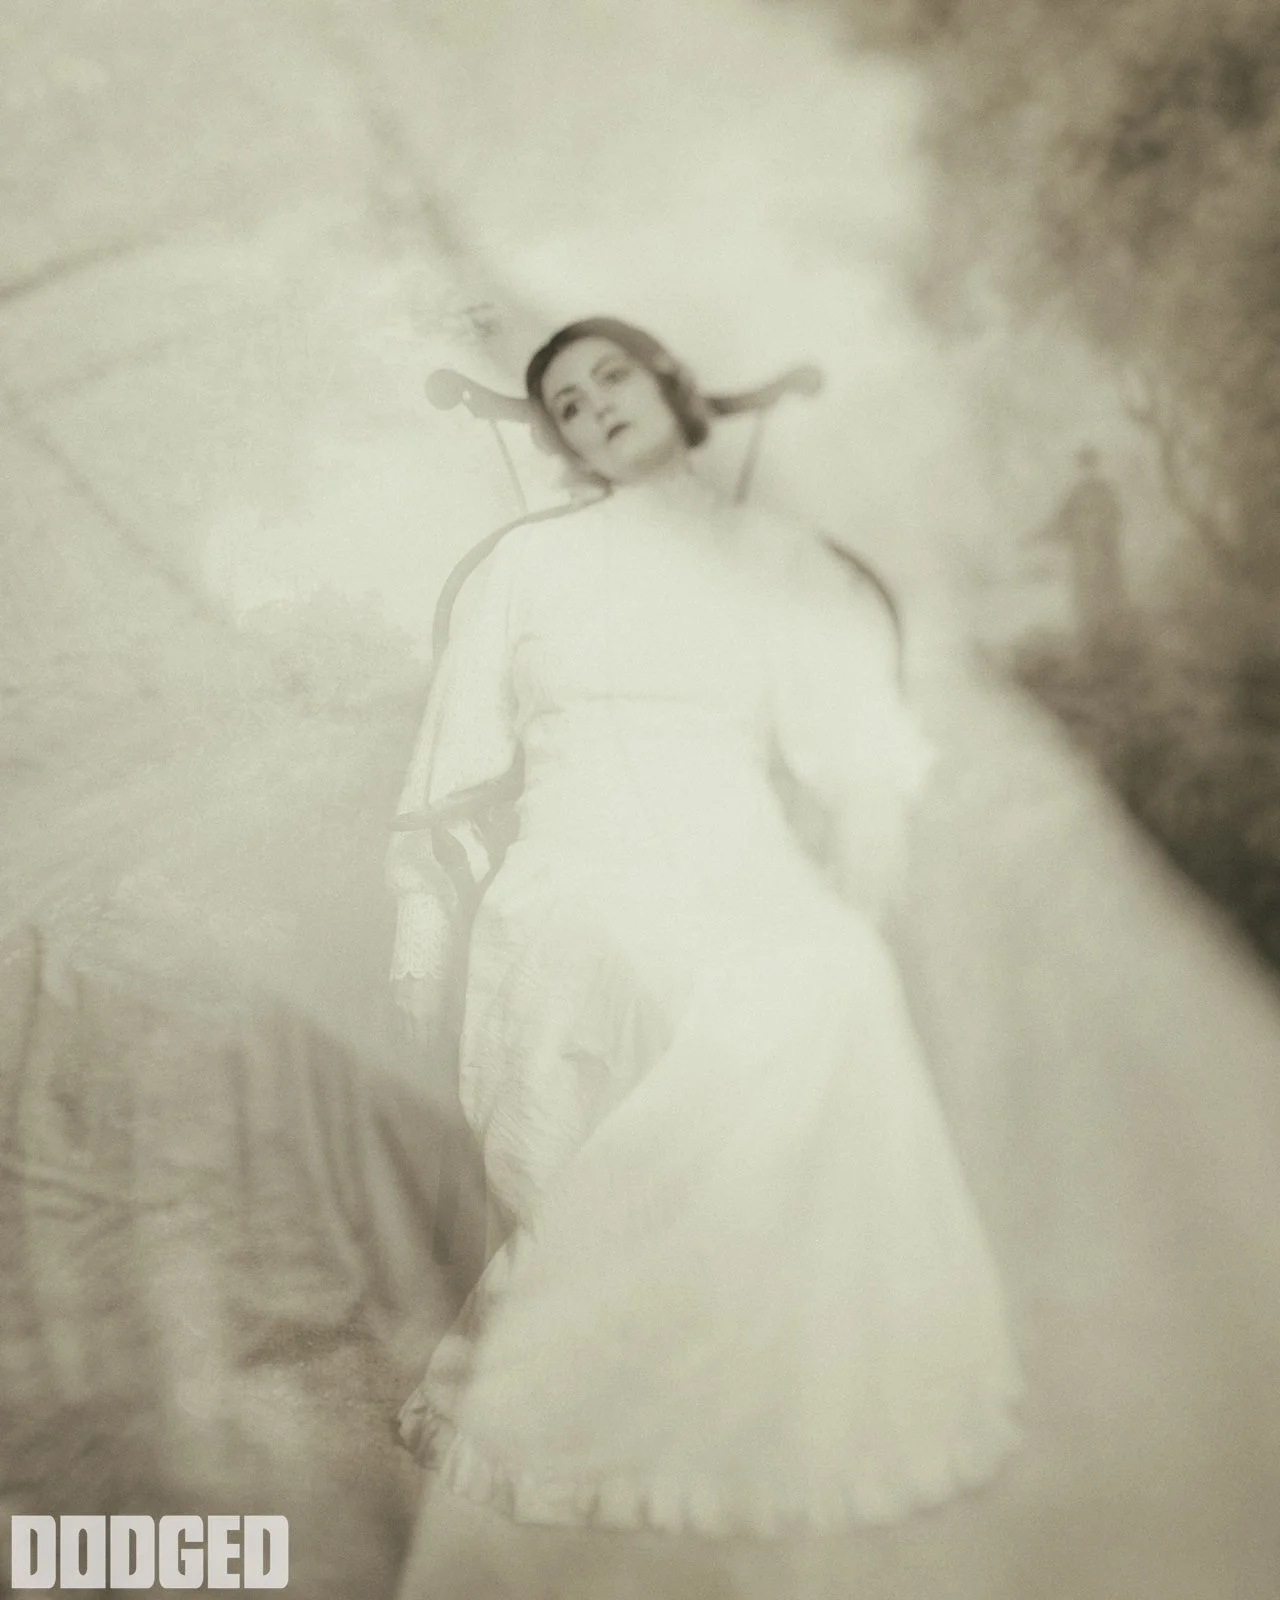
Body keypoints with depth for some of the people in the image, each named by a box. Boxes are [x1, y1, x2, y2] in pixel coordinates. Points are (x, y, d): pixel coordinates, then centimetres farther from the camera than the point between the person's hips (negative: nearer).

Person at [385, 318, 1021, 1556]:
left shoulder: (779, 560, 16)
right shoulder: (525, 568, 18)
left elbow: (862, 769, 8)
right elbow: (455, 768, 15)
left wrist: (855, 912, -5)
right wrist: (425, 924, 6)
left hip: (742, 884, 1)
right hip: (574, 898, -1)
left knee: (827, 988, -28)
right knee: (758, 1009, -27)